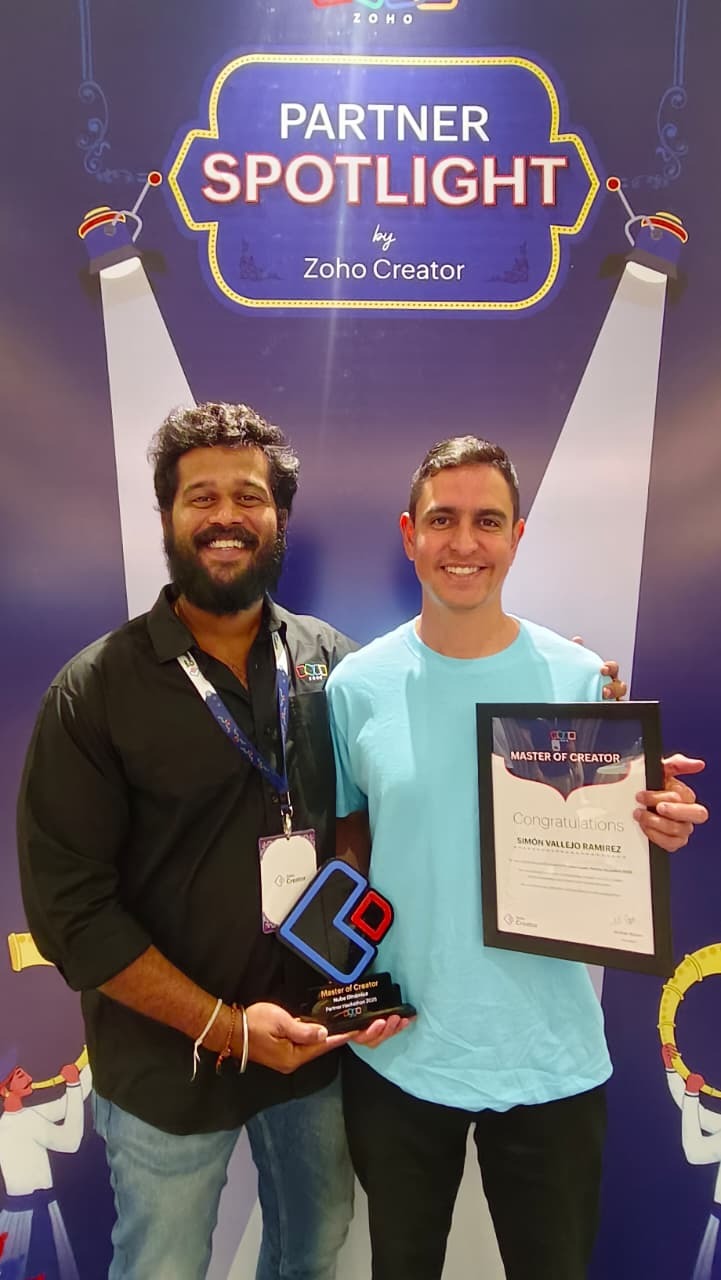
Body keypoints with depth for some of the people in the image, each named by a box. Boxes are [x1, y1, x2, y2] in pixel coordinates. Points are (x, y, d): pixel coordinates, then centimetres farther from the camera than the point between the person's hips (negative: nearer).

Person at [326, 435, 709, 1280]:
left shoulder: (581, 678, -9)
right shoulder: (356, 686, -8)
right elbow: (347, 839, 4)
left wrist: (657, 827, -22)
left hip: (550, 1057, 0)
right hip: (396, 1050, 1)